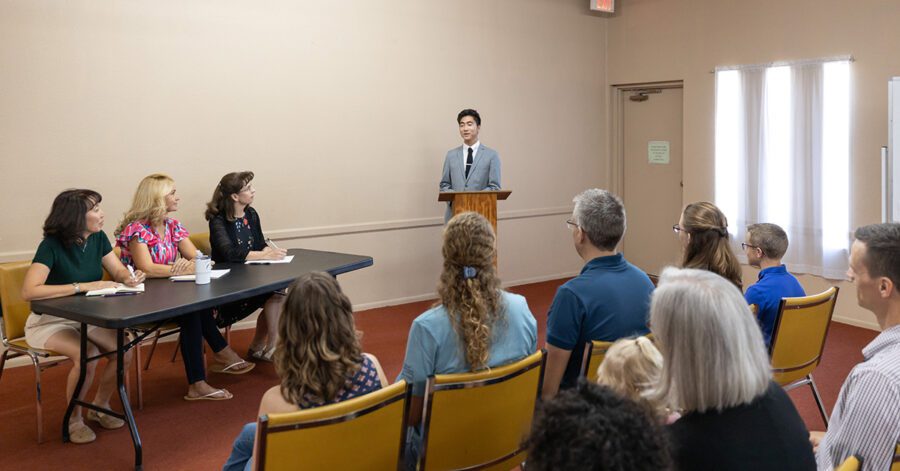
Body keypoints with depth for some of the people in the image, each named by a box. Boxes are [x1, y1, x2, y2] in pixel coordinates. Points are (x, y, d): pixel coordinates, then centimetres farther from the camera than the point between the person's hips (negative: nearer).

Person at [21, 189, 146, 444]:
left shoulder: (98, 238, -3)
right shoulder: (52, 245, -22)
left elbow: (118, 271, 8)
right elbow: (29, 291, -32)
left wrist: (129, 278, -18)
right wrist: (83, 286, -32)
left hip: (87, 318, 6)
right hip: (49, 321, -6)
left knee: (124, 349, -18)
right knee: (87, 355, -31)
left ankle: (100, 407, 8)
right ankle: (74, 419, -5)